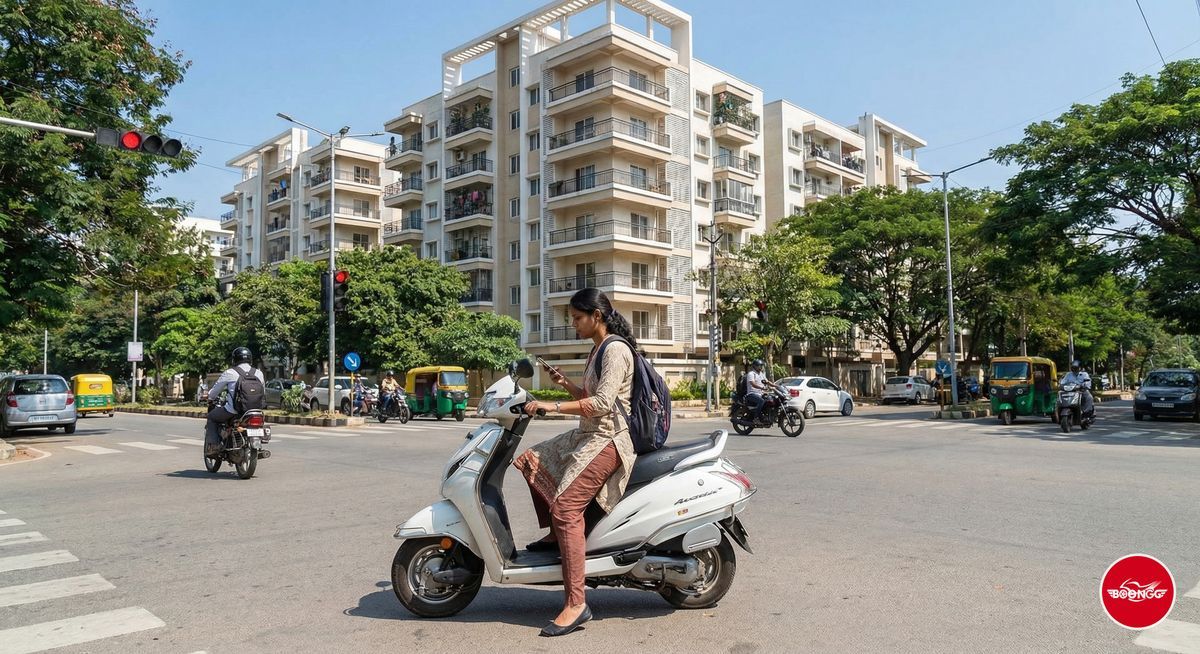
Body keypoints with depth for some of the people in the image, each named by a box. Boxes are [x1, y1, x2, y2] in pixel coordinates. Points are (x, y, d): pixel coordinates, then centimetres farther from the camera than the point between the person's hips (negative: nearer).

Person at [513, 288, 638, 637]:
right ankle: (555, 534, 21)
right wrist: (564, 383, 6)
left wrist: (551, 405, -24)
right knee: (531, 461, 13)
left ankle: (576, 604, -19)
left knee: (565, 506, -21)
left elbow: (602, 403, -24)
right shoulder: (599, 349, 17)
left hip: (608, 439, -11)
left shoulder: (615, 350, -14)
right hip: (589, 435, 11)